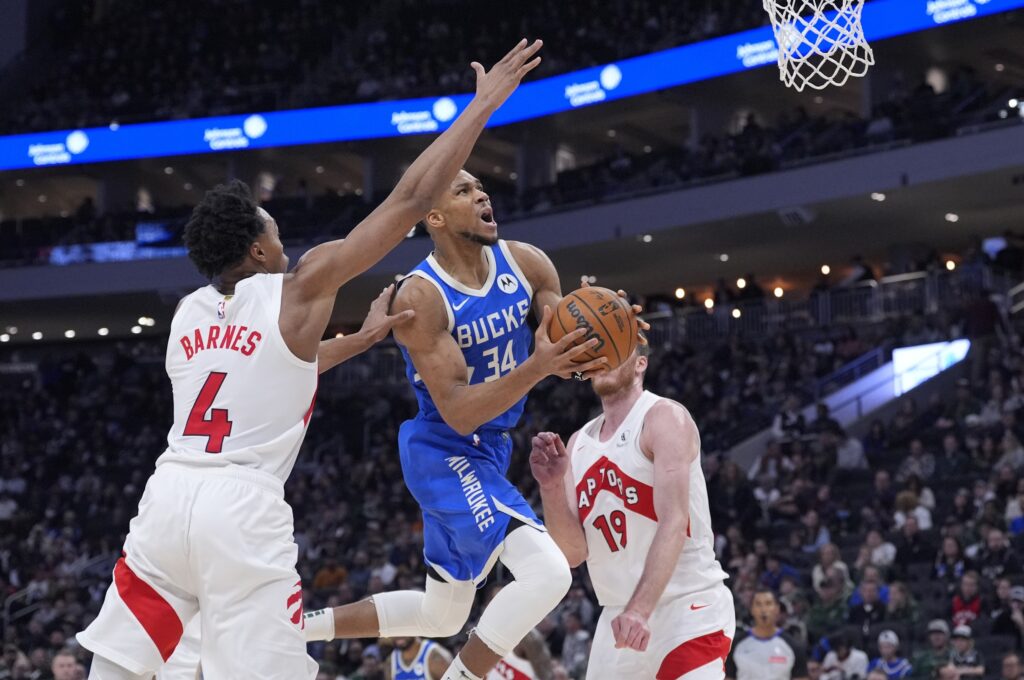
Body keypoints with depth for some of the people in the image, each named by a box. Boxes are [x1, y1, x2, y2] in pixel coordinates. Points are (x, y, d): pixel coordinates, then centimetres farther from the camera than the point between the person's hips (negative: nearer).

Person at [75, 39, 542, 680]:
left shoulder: (190, 312, 21)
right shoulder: (299, 290, 3)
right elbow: (413, 199, 2)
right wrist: (483, 105, 9)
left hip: (167, 494, 6)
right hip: (244, 506, -6)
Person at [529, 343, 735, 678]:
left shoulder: (664, 418, -9)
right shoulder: (578, 443, 10)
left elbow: (674, 522, -22)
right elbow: (573, 553, 4)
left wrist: (640, 609, -34)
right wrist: (552, 487, -14)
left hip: (689, 608, -7)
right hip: (619, 616, 7)